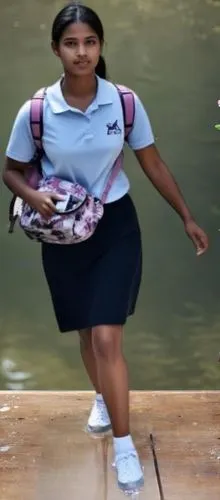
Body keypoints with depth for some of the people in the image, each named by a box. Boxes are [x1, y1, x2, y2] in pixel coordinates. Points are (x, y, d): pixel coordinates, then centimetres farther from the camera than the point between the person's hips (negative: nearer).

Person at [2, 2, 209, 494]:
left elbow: (154, 164, 1)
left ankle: (124, 445, 6)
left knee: (107, 337, -9)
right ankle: (102, 398, 48)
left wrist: (188, 218, 3)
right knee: (87, 332, 17)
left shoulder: (125, 103, -11)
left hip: (116, 225, -1)